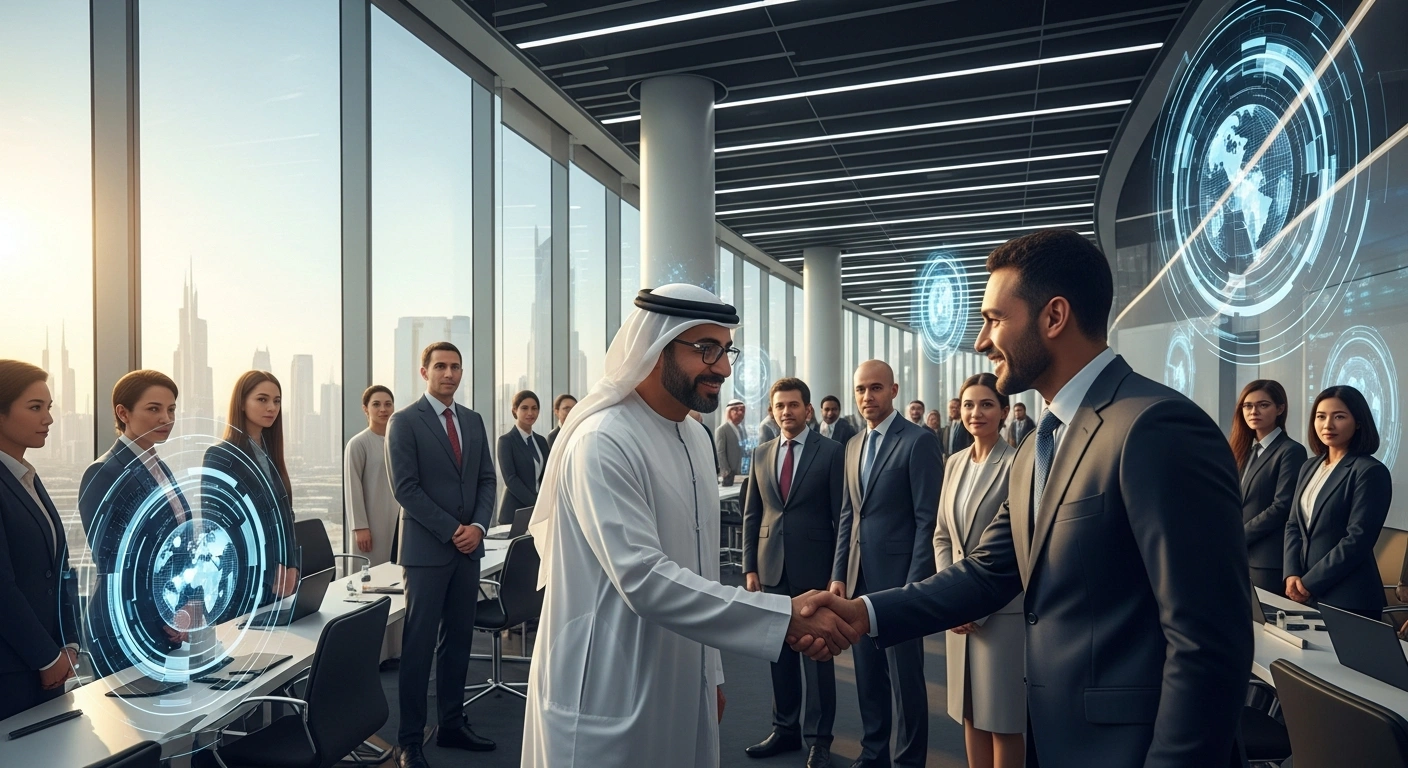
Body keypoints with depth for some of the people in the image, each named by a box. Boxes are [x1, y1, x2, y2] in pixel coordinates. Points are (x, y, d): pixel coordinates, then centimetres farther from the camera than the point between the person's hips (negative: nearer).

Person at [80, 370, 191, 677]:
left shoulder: (159, 468, 10)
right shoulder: (104, 474, -13)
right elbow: (111, 562, -16)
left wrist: (185, 611, 2)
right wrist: (165, 615, -14)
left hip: (170, 624, 7)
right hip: (126, 626, -7)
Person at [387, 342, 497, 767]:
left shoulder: (473, 421, 11)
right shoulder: (404, 421, -5)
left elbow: (486, 479, 11)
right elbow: (405, 488, -11)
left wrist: (478, 526, -5)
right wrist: (451, 530, -14)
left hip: (469, 546, 6)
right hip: (427, 548, -5)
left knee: (458, 639, 12)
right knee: (419, 645, 0)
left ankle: (452, 724, 24)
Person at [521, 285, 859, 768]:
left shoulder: (695, 440, 8)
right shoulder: (604, 442, -20)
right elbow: (643, 579, -28)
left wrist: (710, 672, 16)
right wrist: (789, 617, -30)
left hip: (678, 690, 8)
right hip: (609, 702, -7)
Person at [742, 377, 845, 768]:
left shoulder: (831, 452, -3)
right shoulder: (761, 454, 9)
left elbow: (841, 516, -4)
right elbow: (751, 515, 11)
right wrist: (750, 567, 5)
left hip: (814, 570, -4)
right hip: (771, 570, 4)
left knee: (817, 655, 4)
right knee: (779, 653, 13)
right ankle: (785, 729, 27)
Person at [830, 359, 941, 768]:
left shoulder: (919, 440, -9)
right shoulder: (853, 446, 13)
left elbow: (928, 519, -13)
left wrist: (916, 583, -16)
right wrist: (839, 574, 9)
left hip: (898, 577, -6)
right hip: (859, 578, 7)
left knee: (905, 676, 5)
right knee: (867, 673, 15)